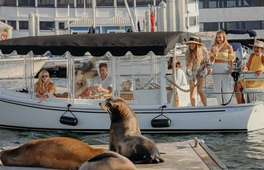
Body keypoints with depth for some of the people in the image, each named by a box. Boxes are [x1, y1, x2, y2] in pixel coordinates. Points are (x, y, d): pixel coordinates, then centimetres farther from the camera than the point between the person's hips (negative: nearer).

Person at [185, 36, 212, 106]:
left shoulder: (203, 50, -20)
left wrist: (209, 69, -16)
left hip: (201, 70, -1)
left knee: (199, 90, -11)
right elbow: (188, 66, -23)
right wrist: (191, 81, -26)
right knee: (192, 90, -5)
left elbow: (207, 60, -1)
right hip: (191, 71, 1)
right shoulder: (187, 53, -23)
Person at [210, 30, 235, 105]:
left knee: (226, 87, -3)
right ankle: (220, 104, 12)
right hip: (216, 68, 3)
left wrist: (231, 68, -13)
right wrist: (215, 53, -13)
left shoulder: (228, 47, 0)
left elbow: (231, 59, 1)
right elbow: (212, 60, 5)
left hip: (225, 68, -3)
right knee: (217, 88, 5)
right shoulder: (214, 47, 7)